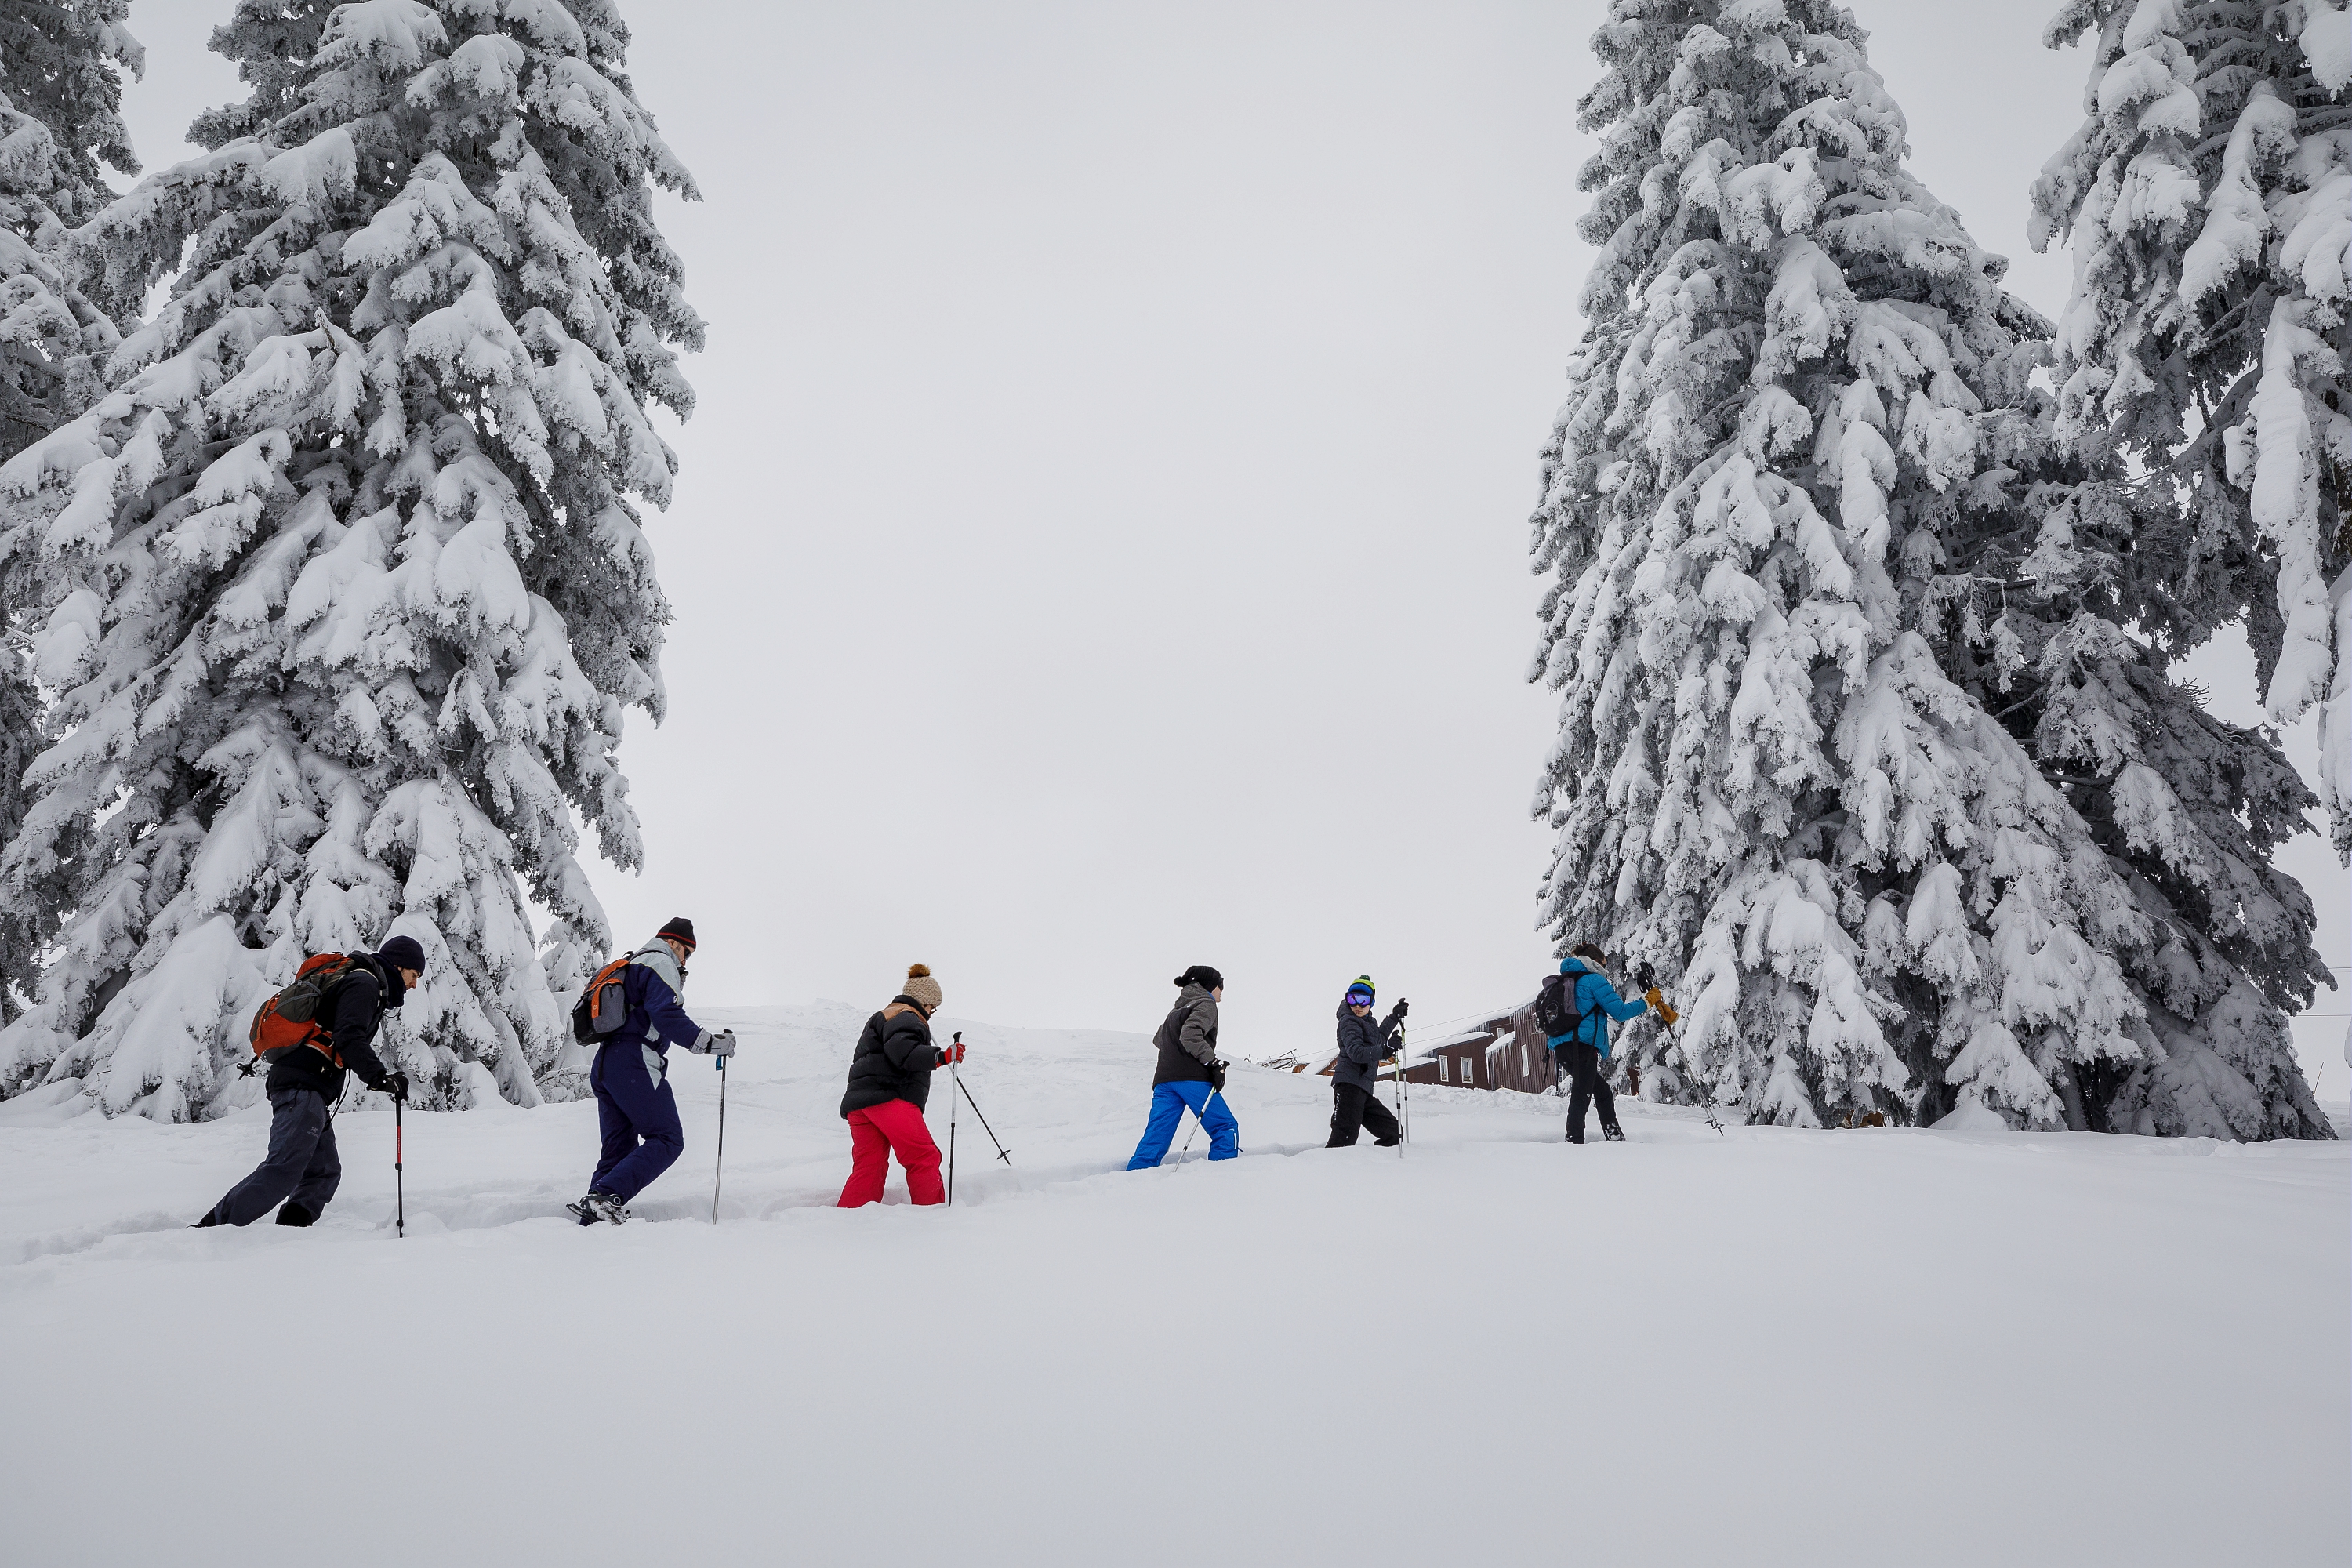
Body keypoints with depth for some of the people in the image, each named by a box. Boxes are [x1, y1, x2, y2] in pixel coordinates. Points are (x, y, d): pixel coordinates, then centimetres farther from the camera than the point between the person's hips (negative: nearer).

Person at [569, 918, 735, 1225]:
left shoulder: (627, 967, 29)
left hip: (603, 1066, 10)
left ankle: (592, 1220, 2)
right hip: (635, 1064, -10)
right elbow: (666, 1015, -16)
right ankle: (606, 1198, -26)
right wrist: (710, 1043, -15)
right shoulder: (660, 962, -1)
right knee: (667, 1140, -11)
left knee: (618, 1147, 11)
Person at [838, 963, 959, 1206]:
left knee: (869, 1169, 2)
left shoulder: (883, 1017, 33)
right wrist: (941, 1056, -26)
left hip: (859, 1102, 10)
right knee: (924, 1159, -10)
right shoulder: (906, 1018, 0)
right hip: (888, 1098, -10)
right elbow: (902, 1050, -20)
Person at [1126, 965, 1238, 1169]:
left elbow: (1158, 1039, 41)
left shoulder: (1177, 1009, 28)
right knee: (1226, 1128, 2)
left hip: (1163, 1080, 7)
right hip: (1192, 1078, -7)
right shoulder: (1206, 1004, 3)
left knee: (1155, 1140, -1)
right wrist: (1213, 1063, -14)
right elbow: (1190, 1035, -15)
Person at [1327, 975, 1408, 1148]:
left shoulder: (1368, 1022, 21)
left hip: (1363, 1088, 9)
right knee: (1343, 1139, -22)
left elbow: (1377, 1039, 44)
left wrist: (1395, 1017, 43)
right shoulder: (1349, 1021, -5)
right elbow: (1356, 1052, -21)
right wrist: (1385, 1050, -31)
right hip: (1350, 1085, -9)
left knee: (1393, 1134, 13)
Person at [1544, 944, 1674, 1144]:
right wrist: (1648, 1001, 5)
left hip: (1560, 1047, 8)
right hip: (1583, 1045, -8)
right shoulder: (1594, 980, -1)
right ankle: (1575, 1142, -21)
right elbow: (1620, 1011, -6)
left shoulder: (1562, 982, 24)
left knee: (1604, 1093, 18)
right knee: (1580, 1098, -12)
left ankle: (1614, 1138, 17)